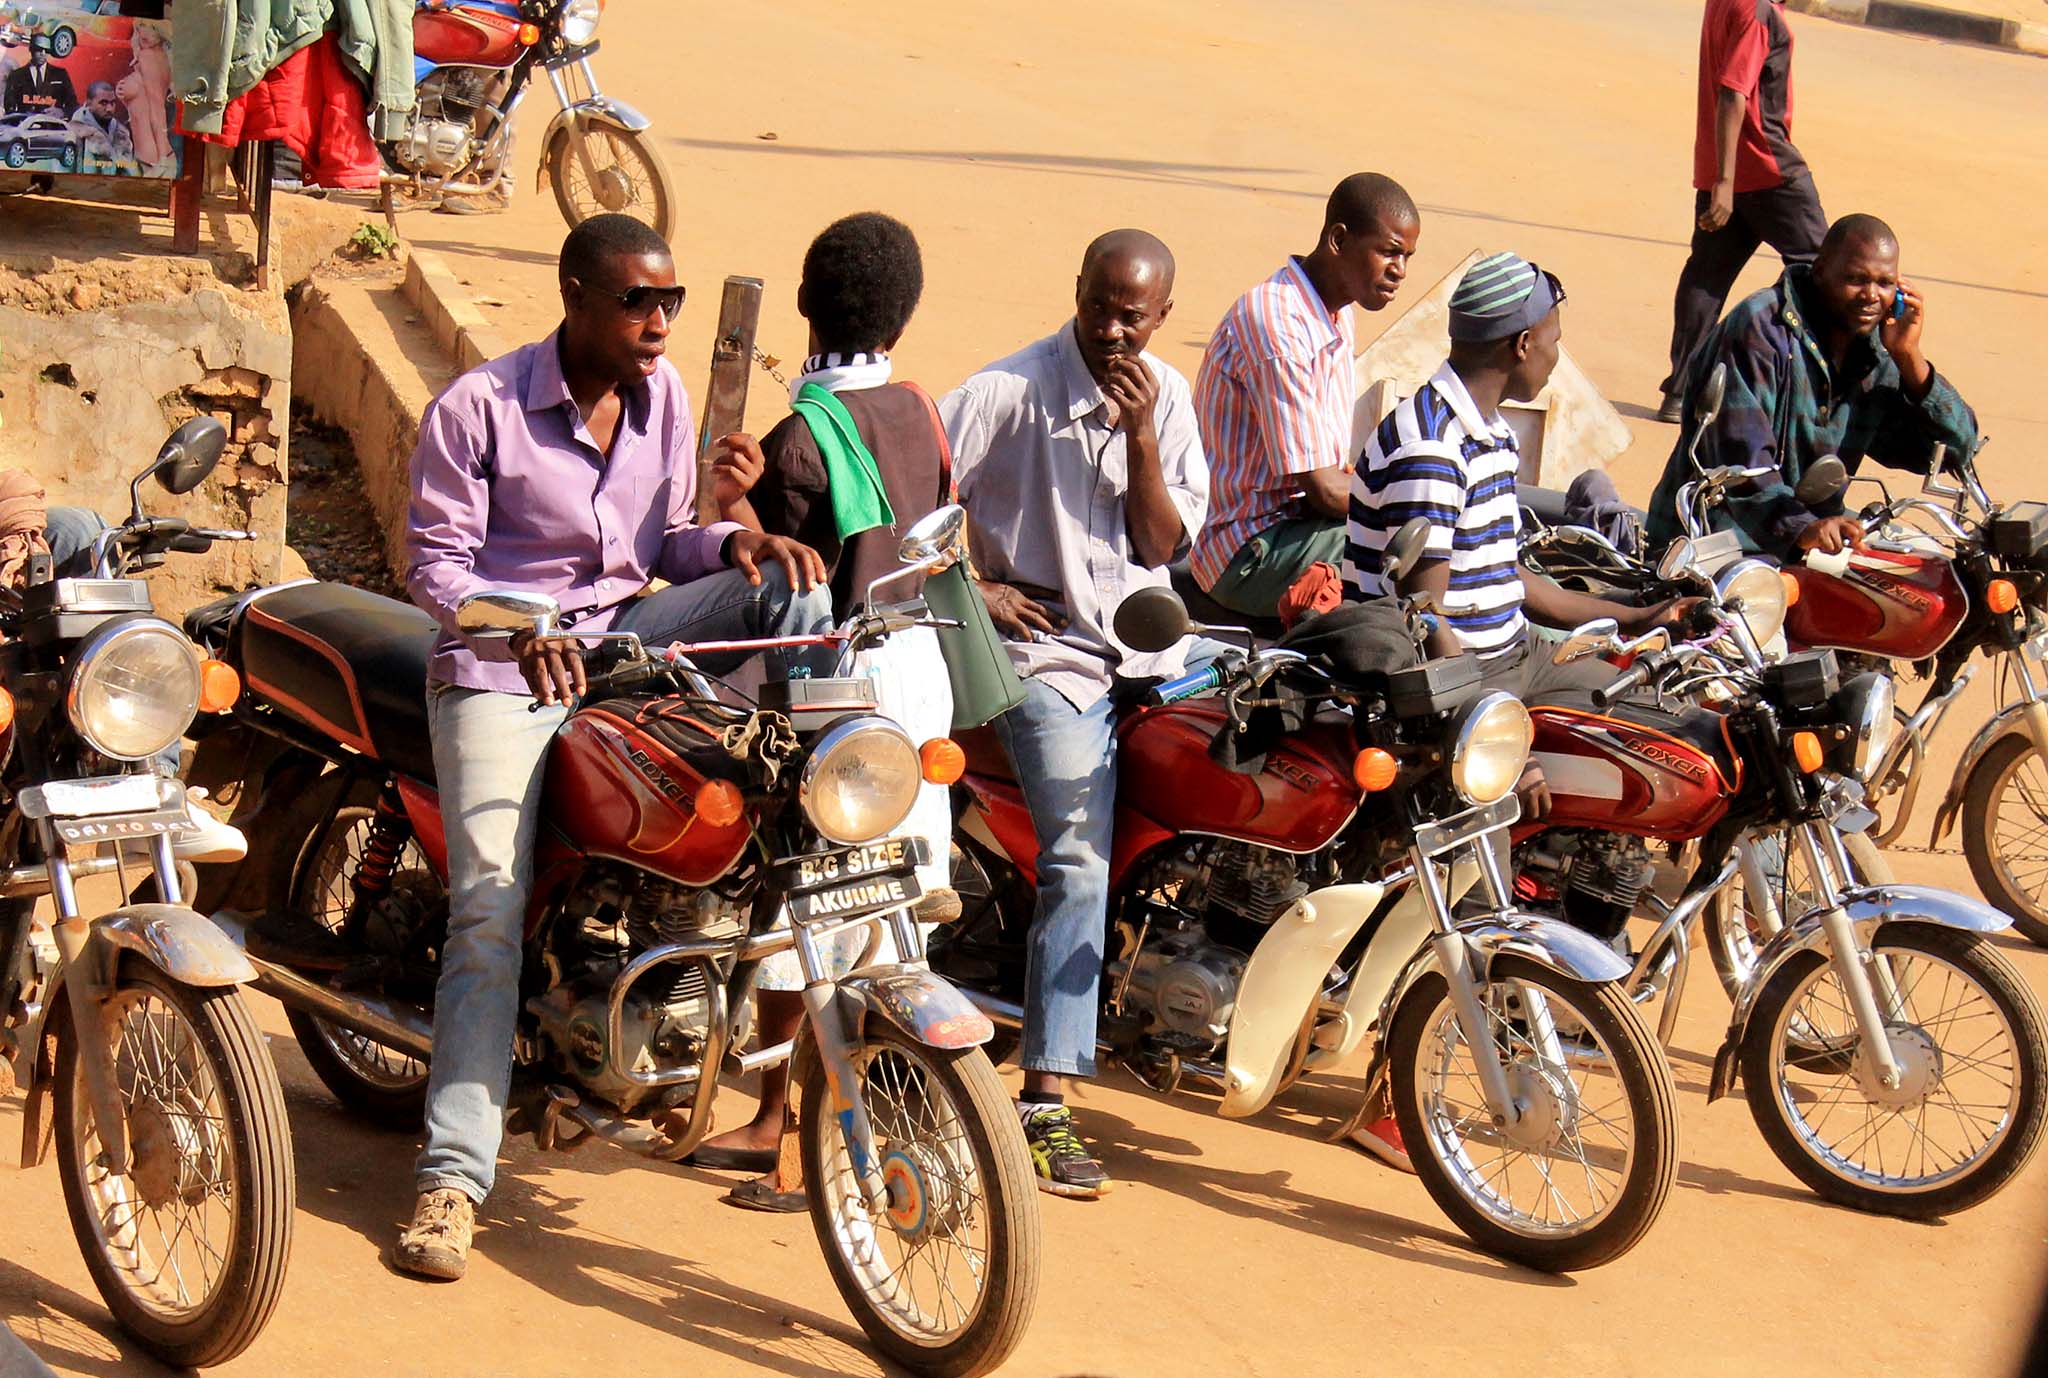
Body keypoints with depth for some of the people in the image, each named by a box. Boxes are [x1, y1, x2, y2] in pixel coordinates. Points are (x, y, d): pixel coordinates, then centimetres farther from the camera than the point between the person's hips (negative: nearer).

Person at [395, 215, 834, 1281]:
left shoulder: (662, 392, 7)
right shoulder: (479, 406, -10)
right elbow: (433, 562, -11)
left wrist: (733, 542, -9)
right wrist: (519, 629, -30)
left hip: (624, 632, 5)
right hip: (501, 663, -5)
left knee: (793, 593, -17)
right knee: (489, 907, -18)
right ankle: (453, 1178, -17)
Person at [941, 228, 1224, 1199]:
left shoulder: (1167, 397, 9)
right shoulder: (1010, 390, -7)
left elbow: (1161, 547, 2)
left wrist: (1140, 434, -10)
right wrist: (973, 586, -10)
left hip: (1149, 644, 7)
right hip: (1043, 650, -6)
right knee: (1080, 859, -22)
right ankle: (1046, 1103, -24)